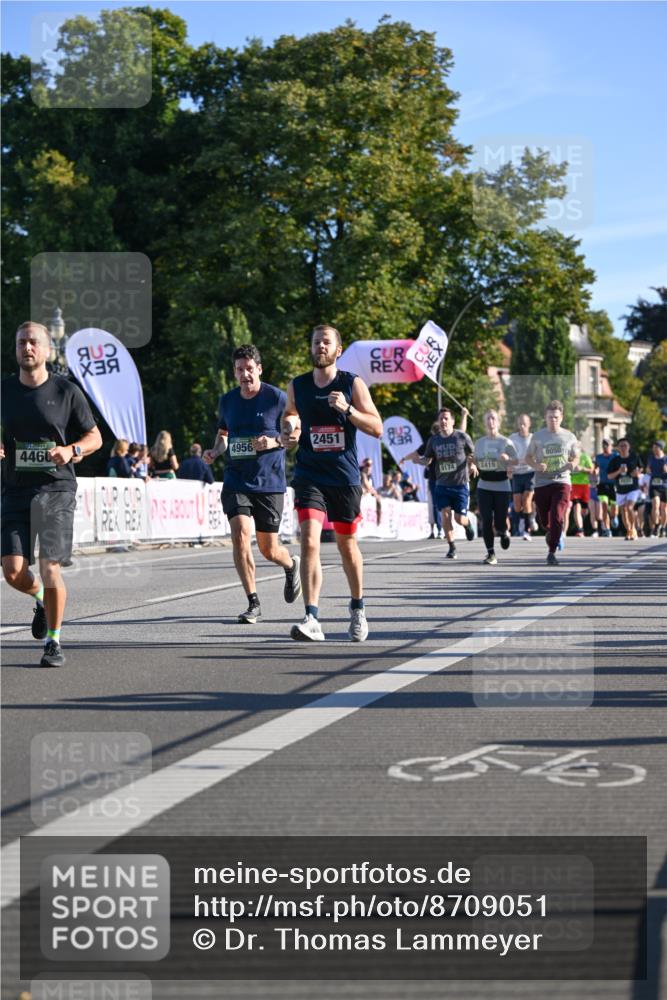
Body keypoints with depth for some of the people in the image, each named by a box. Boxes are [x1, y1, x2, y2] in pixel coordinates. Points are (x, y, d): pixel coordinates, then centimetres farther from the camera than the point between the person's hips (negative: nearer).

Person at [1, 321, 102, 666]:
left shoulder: (66, 391, 1)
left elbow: (95, 437, 7)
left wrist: (71, 450, -13)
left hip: (56, 488, -3)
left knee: (50, 569, -10)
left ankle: (53, 641, 7)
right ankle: (42, 599, 28)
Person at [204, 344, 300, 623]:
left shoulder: (277, 398, -6)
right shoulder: (227, 401, 7)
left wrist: (274, 441, -18)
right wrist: (215, 451, 2)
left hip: (270, 483, -3)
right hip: (235, 482, 3)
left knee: (268, 549, 5)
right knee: (240, 537, -15)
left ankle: (291, 566, 42)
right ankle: (253, 603, -6)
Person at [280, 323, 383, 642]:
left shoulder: (353, 384, -2)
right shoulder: (297, 386, 4)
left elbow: (377, 428, -5)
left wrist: (347, 409, -19)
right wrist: (288, 432, 2)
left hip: (345, 477, 0)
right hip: (309, 475, 1)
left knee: (347, 544, 13)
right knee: (309, 541, -18)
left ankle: (357, 609, 36)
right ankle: (312, 620, -23)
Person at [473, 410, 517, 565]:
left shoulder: (505, 442, -2)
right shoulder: (479, 443, 8)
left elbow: (516, 460, -6)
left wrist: (507, 459, -26)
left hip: (502, 486, -2)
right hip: (484, 486, 2)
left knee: (499, 523, -1)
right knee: (486, 521, -7)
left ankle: (503, 533, 37)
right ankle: (491, 554, 1)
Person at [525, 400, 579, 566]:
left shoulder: (569, 437, 5)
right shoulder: (538, 436, 4)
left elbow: (576, 457, 16)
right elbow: (528, 457, 9)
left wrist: (572, 464, -8)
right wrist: (536, 466, -12)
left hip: (562, 481, -1)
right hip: (542, 483, 1)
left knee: (557, 517, -17)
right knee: (544, 520, 10)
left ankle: (551, 552, -11)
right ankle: (551, 533, 46)